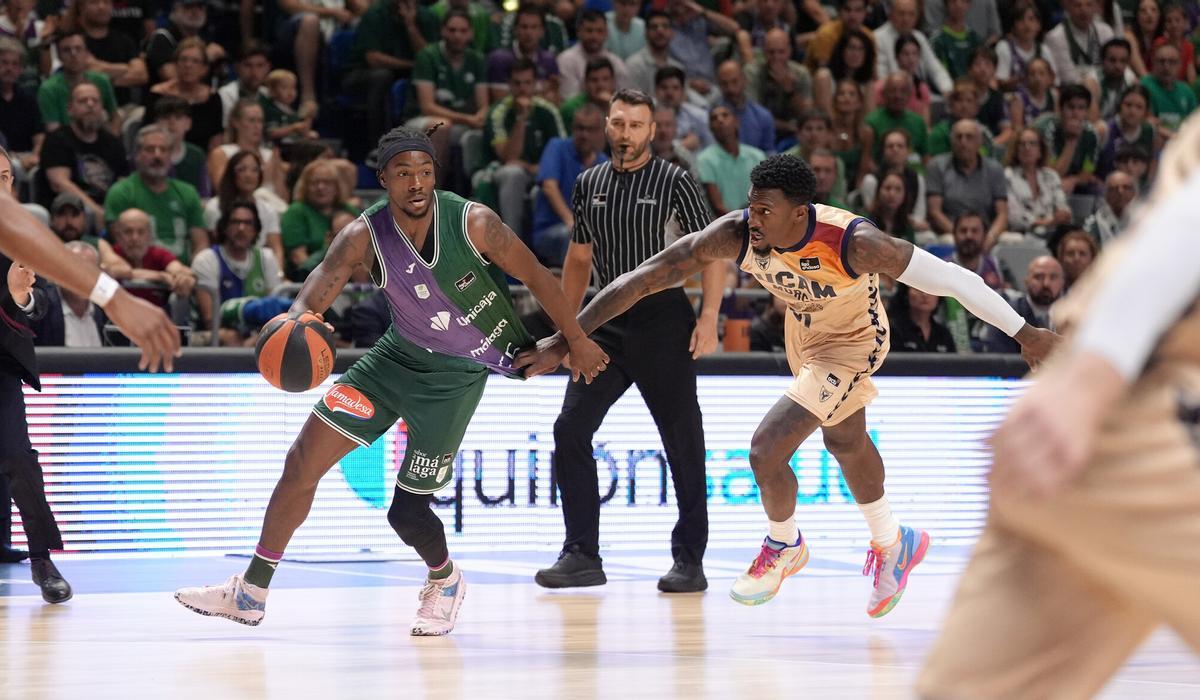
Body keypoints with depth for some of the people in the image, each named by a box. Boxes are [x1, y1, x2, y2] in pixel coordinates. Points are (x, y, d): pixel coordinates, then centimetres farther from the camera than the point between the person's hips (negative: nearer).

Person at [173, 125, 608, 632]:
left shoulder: (472, 223, -23)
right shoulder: (365, 237, -18)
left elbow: (537, 277, -10)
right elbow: (310, 302, -25)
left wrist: (577, 341, -1)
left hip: (455, 374, -3)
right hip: (399, 355, 3)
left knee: (407, 511, -5)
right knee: (303, 461, -3)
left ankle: (445, 581, 31)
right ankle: (250, 593, 10)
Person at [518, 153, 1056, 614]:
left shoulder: (853, 242, -40)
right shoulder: (734, 235, -30)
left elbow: (949, 278, -32)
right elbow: (641, 280, -28)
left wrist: (1024, 334, -27)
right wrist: (565, 339, -29)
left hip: (853, 343, -6)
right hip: (804, 330, 6)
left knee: (766, 450, -17)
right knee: (845, 443, 27)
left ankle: (783, 546, 15)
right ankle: (891, 544, 55)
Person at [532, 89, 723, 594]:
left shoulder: (674, 182, -4)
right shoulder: (589, 184, 11)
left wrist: (709, 317, -16)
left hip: (663, 320, -5)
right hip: (606, 321, 5)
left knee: (682, 440, -2)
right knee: (570, 429, -5)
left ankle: (689, 560, 6)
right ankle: (582, 556, 2)